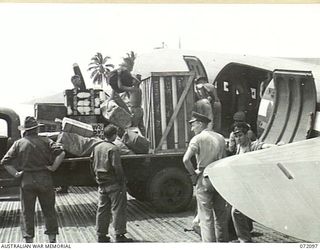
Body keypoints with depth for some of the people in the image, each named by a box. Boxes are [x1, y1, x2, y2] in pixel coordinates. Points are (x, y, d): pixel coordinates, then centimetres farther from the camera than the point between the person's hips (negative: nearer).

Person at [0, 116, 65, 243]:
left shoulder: (18, 143, 2)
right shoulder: (45, 141, -1)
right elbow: (61, 153, -14)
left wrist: (15, 174, 1)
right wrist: (53, 167, -7)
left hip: (26, 181, 0)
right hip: (44, 180, 0)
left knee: (27, 212, 10)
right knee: (49, 211, 11)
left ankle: (29, 240, 12)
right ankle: (52, 239, 16)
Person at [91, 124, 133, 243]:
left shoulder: (97, 148, 9)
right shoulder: (113, 149, -15)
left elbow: (94, 166, 14)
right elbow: (117, 167, -19)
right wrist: (122, 183, -12)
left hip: (102, 184, 7)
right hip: (114, 184, -7)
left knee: (102, 209, 13)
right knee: (118, 209, 0)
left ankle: (101, 235, 18)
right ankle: (119, 235, 2)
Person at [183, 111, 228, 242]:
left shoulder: (198, 138, -8)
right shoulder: (220, 138, 10)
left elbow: (186, 159, -18)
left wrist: (193, 174, -6)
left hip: (204, 179, -6)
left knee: (206, 216, 0)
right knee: (221, 213, 15)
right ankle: (223, 241, 24)